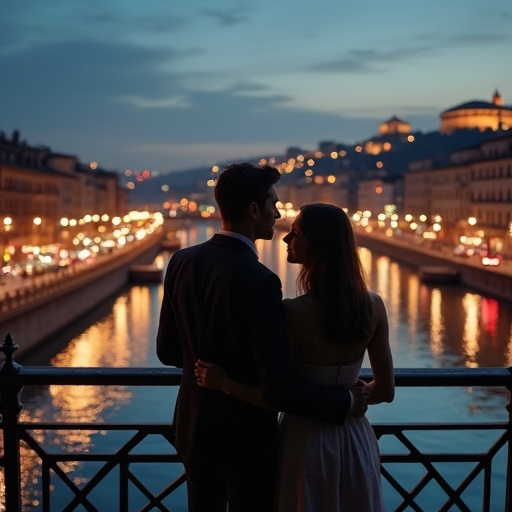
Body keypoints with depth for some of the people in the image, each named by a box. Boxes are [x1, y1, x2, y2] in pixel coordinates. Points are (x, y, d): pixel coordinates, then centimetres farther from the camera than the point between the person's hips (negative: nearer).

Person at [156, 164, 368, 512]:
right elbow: (280, 388, -27)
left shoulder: (182, 262, -6)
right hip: (246, 436, -6)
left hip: (194, 427, 6)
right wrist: (346, 401, -12)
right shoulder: (260, 281, -26)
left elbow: (168, 350, 4)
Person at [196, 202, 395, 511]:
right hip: (354, 439, 4)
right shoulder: (373, 306, -7)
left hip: (307, 442, -4)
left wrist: (223, 382, -7)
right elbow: (385, 390, 0)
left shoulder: (293, 312, -21)